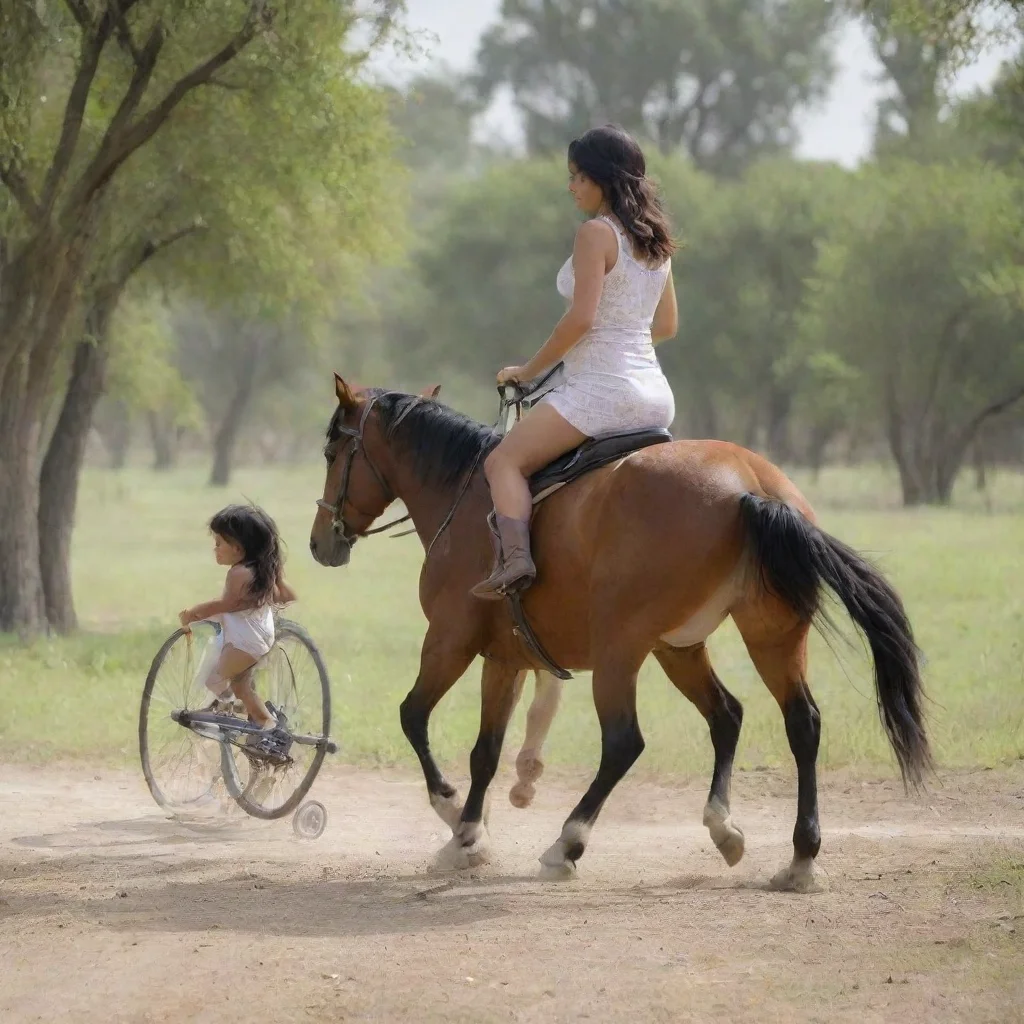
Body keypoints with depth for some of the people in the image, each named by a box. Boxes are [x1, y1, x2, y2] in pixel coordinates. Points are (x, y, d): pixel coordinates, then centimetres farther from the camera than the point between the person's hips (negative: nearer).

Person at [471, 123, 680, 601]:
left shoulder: (596, 233, -11)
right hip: (655, 395, 9)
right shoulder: (655, 239, 14)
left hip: (600, 388, -9)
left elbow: (580, 318, -18)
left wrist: (528, 370, -7)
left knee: (504, 462, -8)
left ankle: (514, 558, -30)